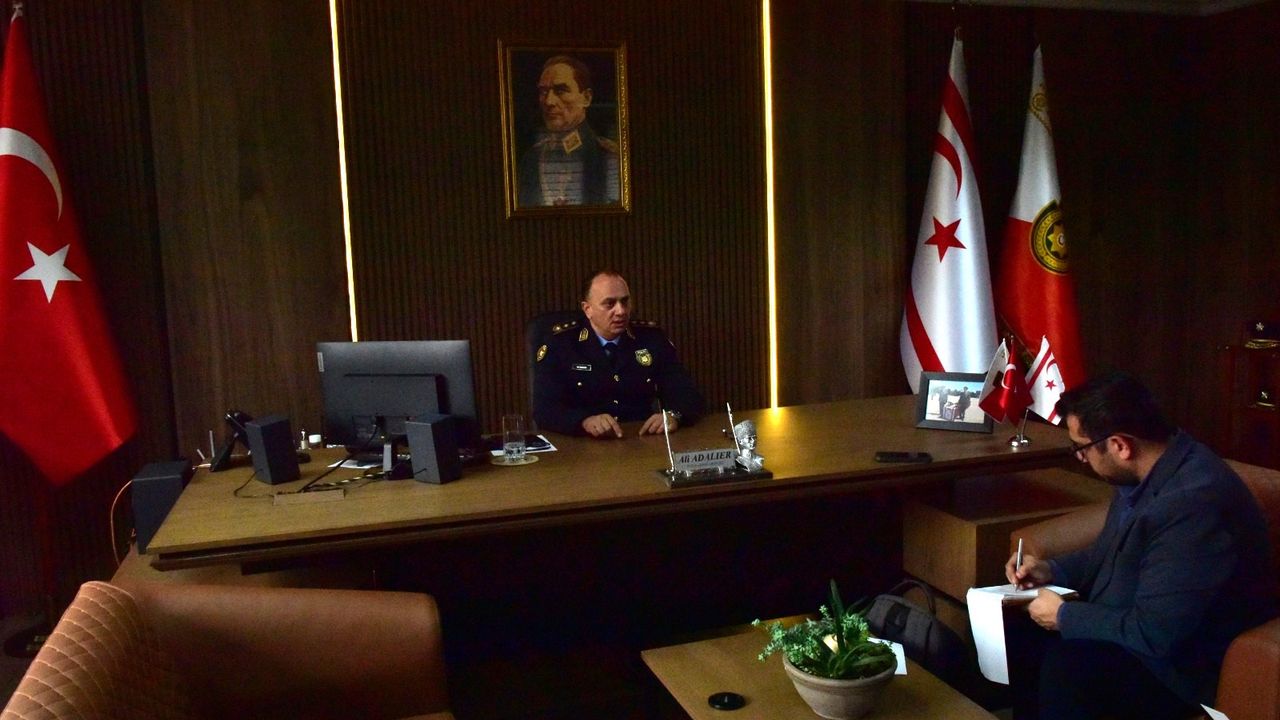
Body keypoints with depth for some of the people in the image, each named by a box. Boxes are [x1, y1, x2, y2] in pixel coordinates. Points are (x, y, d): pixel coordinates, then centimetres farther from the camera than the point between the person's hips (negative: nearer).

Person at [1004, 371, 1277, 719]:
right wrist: (1052, 570, 1)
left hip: (1185, 660, -9)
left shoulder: (1194, 504, -31)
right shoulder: (1147, 470, -2)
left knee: (1066, 665, -29)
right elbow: (1112, 552, 16)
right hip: (1135, 625, 9)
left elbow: (1154, 634, -29)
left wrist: (1064, 616, -16)